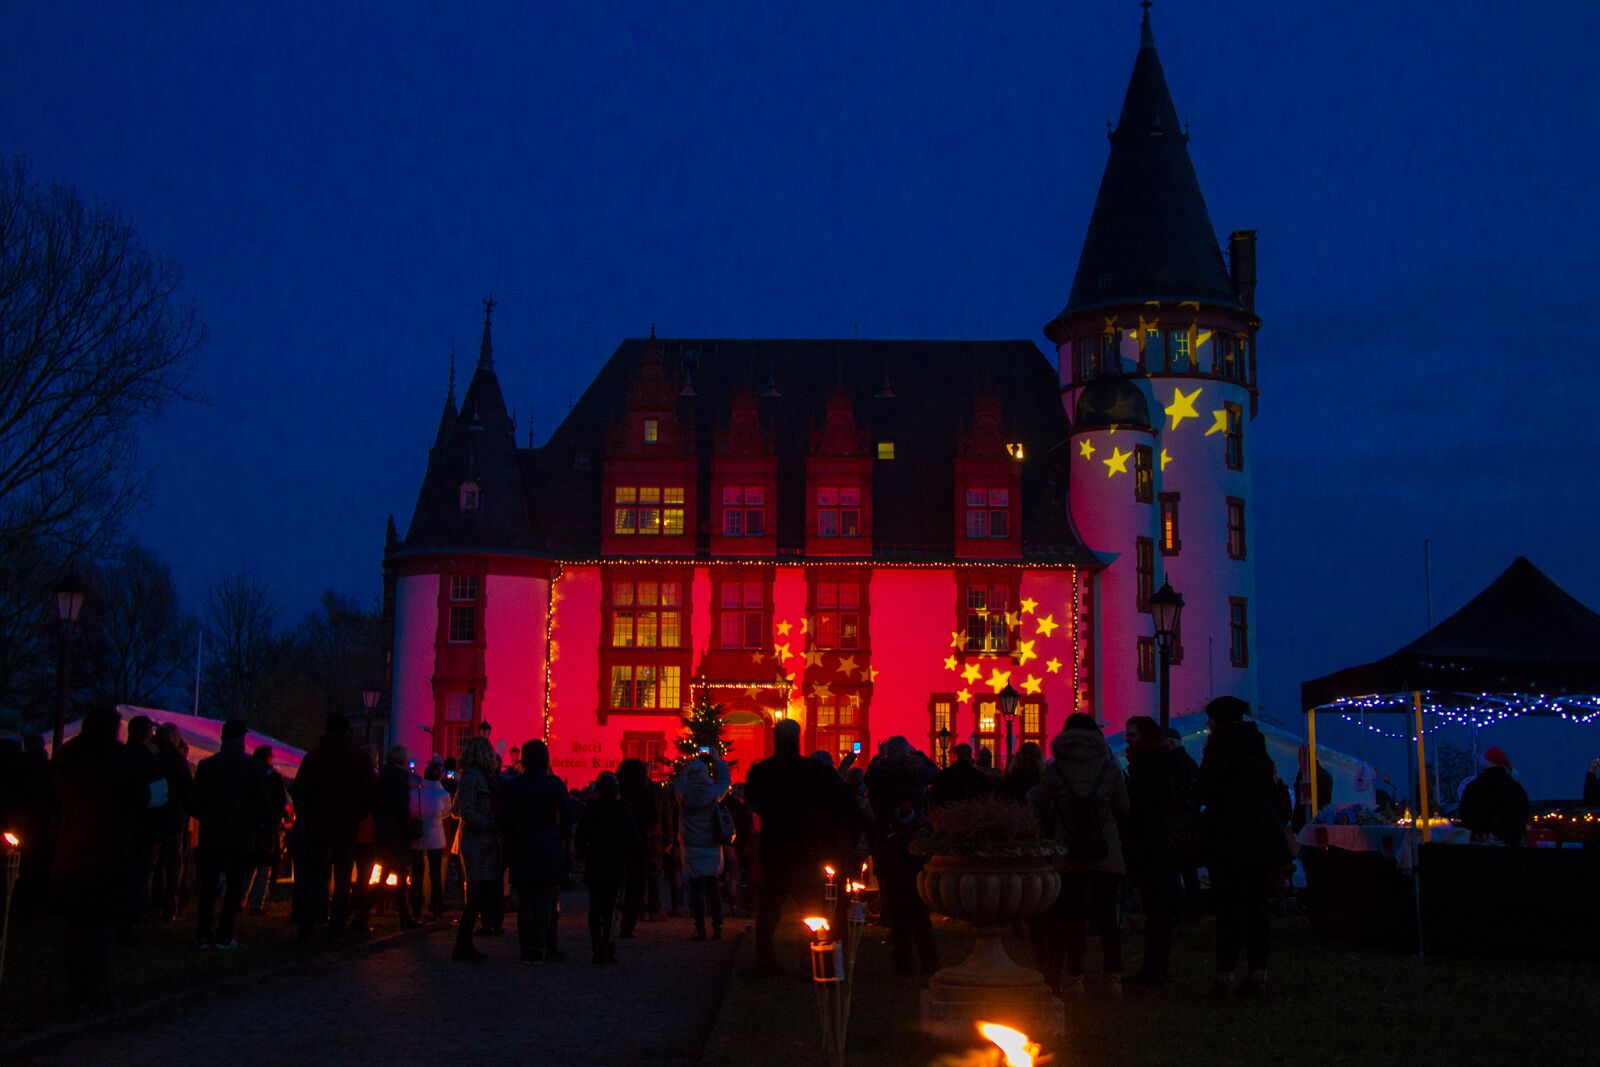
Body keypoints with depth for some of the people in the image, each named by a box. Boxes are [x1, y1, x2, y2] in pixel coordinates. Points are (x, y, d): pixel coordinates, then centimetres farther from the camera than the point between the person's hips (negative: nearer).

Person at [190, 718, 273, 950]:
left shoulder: (207, 765, -2)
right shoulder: (255, 768, -5)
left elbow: (195, 801, 1)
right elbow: (265, 803, -4)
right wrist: (261, 825, 13)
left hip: (211, 835, 2)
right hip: (243, 836, -2)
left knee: (207, 887, 10)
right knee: (235, 886, 4)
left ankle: (203, 935, 8)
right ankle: (224, 936, 0)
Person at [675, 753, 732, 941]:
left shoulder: (683, 793, -11)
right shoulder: (713, 792, -10)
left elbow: (680, 778, 12)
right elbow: (725, 779, 10)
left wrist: (691, 763, 23)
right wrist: (716, 759, 21)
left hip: (690, 847, -1)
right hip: (712, 847, 1)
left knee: (696, 888, 1)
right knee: (713, 887, 12)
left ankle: (700, 930, -1)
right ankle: (717, 929, 12)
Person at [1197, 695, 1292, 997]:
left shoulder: (1219, 748, -8)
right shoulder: (1258, 748, 13)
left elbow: (1204, 790, -13)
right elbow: (1276, 794, 16)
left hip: (1229, 839, -6)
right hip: (1263, 837, 6)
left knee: (1228, 907, -6)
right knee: (1256, 907, 9)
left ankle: (1226, 974, -8)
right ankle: (1258, 974, 9)